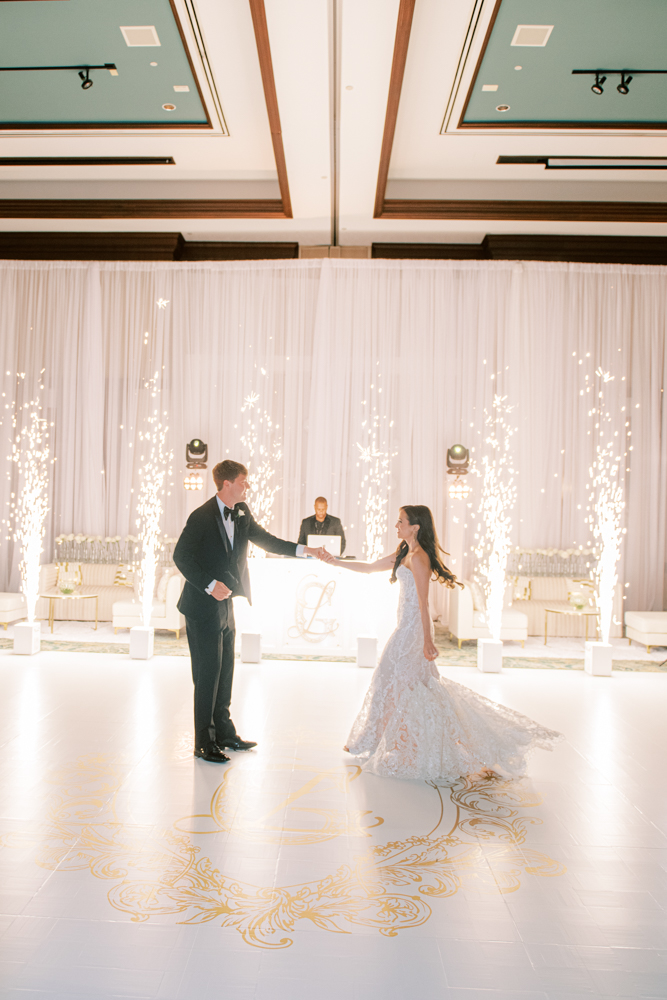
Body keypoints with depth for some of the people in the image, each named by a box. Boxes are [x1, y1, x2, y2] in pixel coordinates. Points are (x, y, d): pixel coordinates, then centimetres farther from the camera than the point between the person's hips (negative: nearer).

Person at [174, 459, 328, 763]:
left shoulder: (241, 513, 7)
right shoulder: (202, 517, -16)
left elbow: (264, 539, 12)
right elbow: (181, 556, -15)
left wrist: (304, 550, 4)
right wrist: (210, 585, -22)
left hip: (225, 604, 8)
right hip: (203, 606, -8)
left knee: (225, 670, 15)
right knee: (208, 672, -2)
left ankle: (224, 732, 28)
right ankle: (204, 742, 11)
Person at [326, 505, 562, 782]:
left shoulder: (417, 557, -16)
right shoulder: (404, 555, 13)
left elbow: (423, 602, -19)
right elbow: (369, 567, 22)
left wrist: (427, 640, -20)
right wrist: (336, 561, 20)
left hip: (412, 629, -9)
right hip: (407, 627, 9)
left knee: (398, 681, 0)